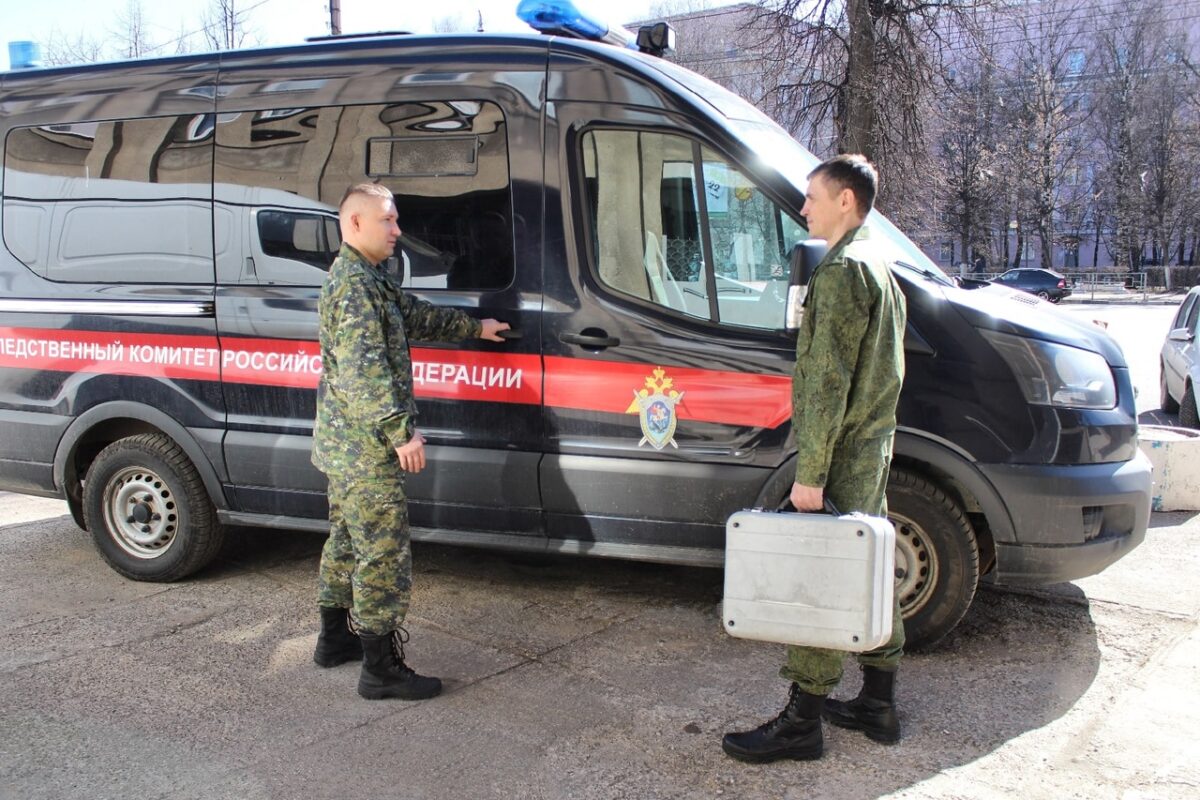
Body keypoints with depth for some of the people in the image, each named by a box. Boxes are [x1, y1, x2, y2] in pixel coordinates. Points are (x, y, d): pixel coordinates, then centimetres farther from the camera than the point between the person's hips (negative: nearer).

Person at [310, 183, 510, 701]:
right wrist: (402, 430, -29)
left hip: (345, 444, 11)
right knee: (385, 553, -5)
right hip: (366, 447, -11)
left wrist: (475, 328, 33)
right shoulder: (355, 285, -19)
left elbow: (416, 316, 27)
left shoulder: (365, 279, 14)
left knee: (348, 541, 21)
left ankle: (336, 638, 35)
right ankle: (381, 670, 4)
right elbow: (364, 370, -27)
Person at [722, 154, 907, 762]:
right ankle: (877, 704, 27)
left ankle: (802, 721, 5)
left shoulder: (841, 270, -15)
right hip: (873, 450, 10)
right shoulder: (879, 265, 16)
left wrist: (810, 473, -21)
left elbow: (828, 383, -21)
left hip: (840, 457, -10)